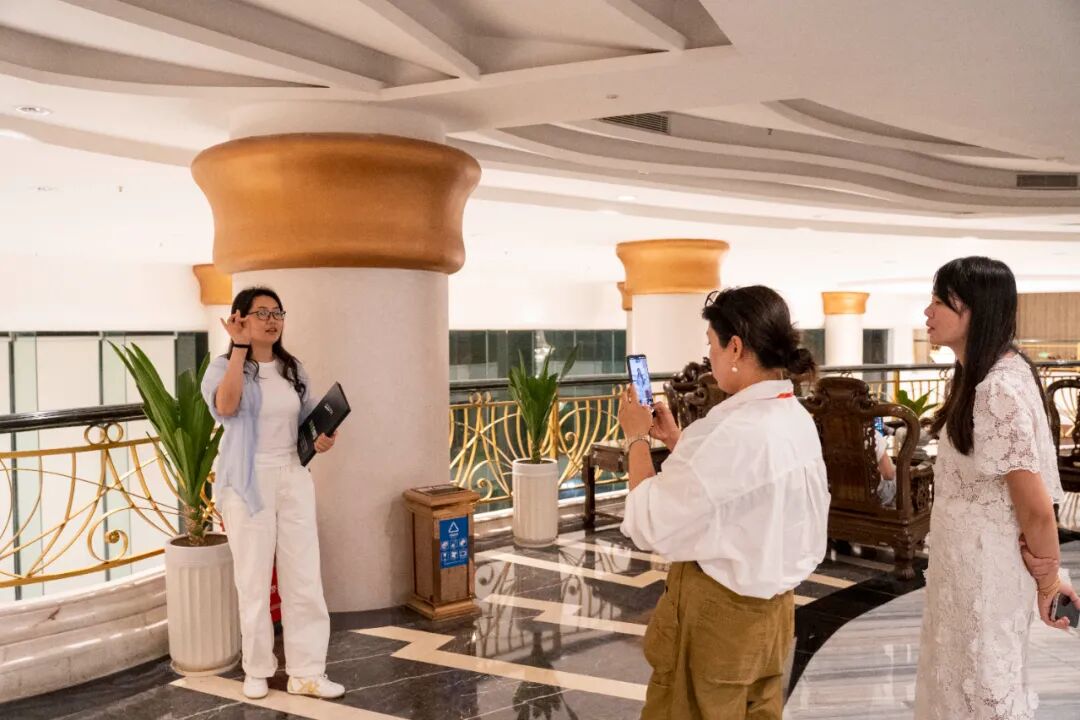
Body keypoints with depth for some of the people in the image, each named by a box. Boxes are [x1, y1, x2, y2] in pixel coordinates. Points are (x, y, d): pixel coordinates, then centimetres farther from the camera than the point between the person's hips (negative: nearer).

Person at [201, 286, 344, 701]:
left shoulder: (292, 369, 10)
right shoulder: (223, 367, -4)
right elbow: (225, 406, -26)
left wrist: (322, 439, -5)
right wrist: (239, 346, -23)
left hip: (292, 478, 4)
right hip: (248, 483, -4)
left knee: (304, 577, 2)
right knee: (253, 580, 6)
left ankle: (306, 673, 11)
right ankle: (257, 670, 23)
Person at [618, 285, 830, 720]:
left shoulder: (735, 431, -27)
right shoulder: (797, 420, 2)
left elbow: (650, 526, -21)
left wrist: (637, 438, -9)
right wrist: (676, 439, 10)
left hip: (717, 614, -8)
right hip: (770, 607, 8)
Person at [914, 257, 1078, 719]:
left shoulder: (1000, 389, -25)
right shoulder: (978, 376, 7)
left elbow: (1036, 505, -21)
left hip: (986, 564, -9)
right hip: (965, 558, 9)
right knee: (961, 675, 23)